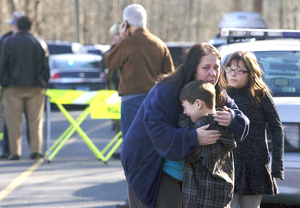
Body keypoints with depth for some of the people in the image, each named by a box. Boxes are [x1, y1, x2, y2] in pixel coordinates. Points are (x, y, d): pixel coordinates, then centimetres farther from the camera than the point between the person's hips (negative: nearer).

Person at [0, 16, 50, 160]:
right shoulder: (37, 43, 1)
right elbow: (45, 65, 2)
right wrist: (43, 82, 12)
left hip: (13, 88, -1)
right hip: (35, 88, 1)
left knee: (14, 121, 2)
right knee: (35, 120, 6)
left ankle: (15, 151, -1)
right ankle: (35, 150, 1)